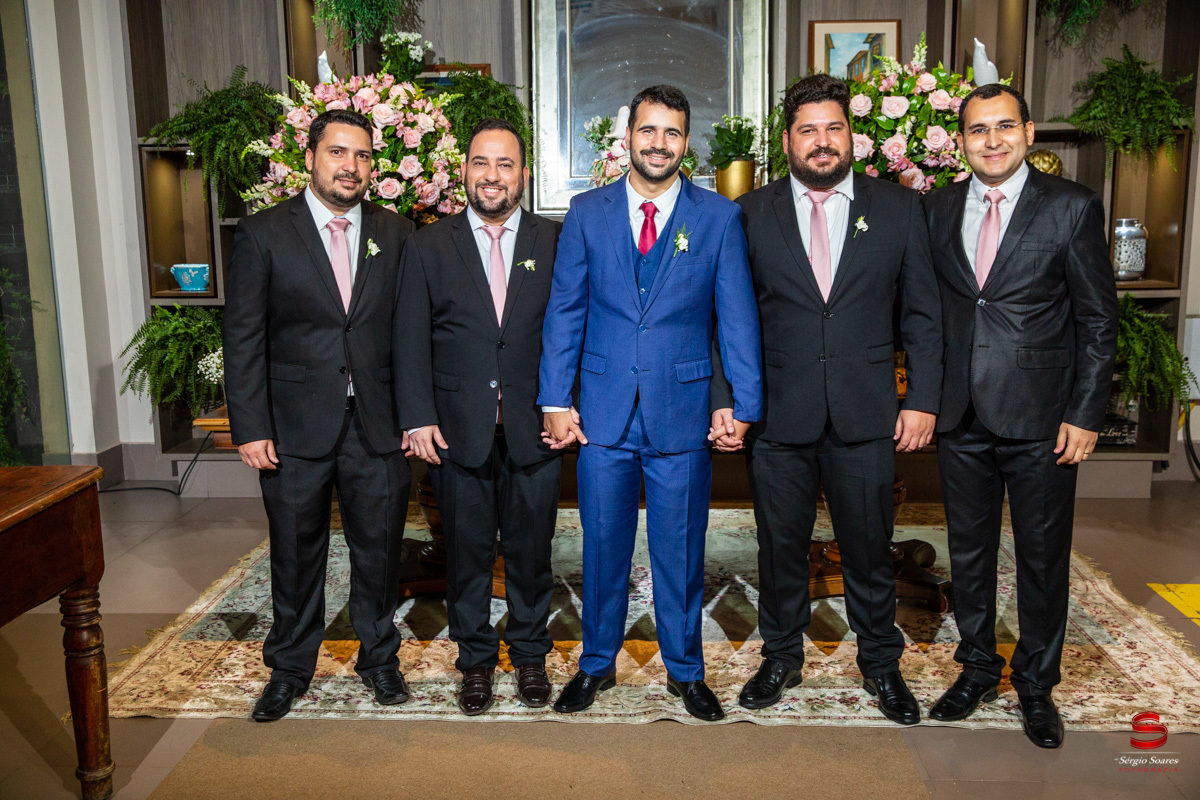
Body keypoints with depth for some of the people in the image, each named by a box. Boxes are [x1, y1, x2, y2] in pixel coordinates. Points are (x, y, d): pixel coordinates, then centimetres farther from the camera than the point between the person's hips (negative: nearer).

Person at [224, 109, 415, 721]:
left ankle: (378, 657, 32)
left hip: (377, 425, 2)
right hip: (295, 426, -1)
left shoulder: (394, 233, 5)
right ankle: (290, 669, 31)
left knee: (379, 549, 11)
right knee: (295, 553, 12)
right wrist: (250, 428, -8)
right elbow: (243, 338, -4)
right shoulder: (264, 233, -2)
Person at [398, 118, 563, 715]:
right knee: (467, 551, 10)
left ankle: (530, 655, 30)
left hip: (533, 428, 0)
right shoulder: (429, 246, 4)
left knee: (530, 549, 11)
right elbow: (413, 339, 2)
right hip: (457, 429, 0)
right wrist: (418, 417, -6)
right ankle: (476, 659, 28)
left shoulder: (554, 242, 4)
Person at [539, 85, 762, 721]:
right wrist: (556, 399, -1)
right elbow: (564, 310, 5)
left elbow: (738, 316, 1)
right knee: (602, 545, 11)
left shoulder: (718, 216, 2)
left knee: (681, 549, 9)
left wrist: (745, 405, -4)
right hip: (604, 409, 1)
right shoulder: (587, 212, 4)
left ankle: (685, 669, 29)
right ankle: (597, 663, 30)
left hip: (683, 411, -1)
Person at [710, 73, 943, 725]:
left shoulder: (898, 208, 4)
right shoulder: (750, 214, 2)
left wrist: (923, 399, -1)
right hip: (778, 415, 0)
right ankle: (782, 656, 34)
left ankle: (880, 662, 33)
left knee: (869, 547, 11)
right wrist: (722, 401, -5)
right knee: (781, 547, 12)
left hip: (866, 415, 0)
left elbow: (922, 313, 5)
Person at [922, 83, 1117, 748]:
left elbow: (1098, 320, -3)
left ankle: (1035, 685, 28)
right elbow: (929, 308, 10)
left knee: (1043, 558, 9)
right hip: (961, 418, 3)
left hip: (1041, 419, -3)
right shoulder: (938, 209, 7)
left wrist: (1085, 414, -8)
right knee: (968, 552, 14)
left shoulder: (1072, 207, -4)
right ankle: (978, 669, 33)